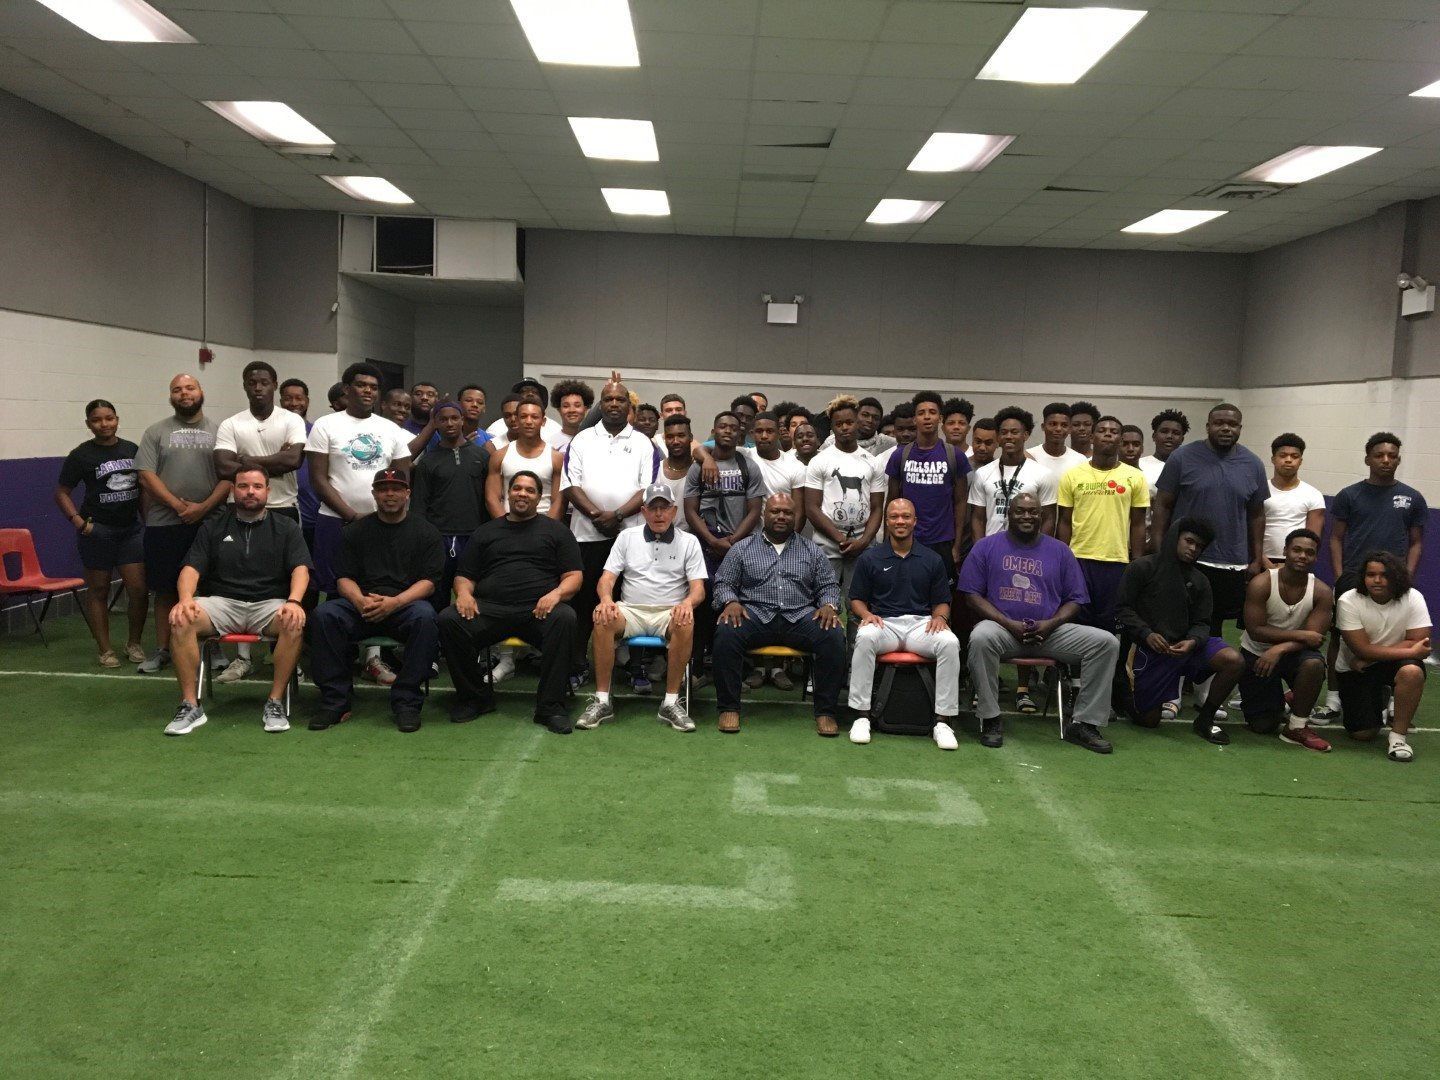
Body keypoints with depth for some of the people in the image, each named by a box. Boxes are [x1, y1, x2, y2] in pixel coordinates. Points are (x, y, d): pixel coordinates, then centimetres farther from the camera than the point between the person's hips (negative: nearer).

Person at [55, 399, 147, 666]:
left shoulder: (133, 450, 6)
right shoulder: (81, 455, -4)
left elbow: (143, 487, 17)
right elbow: (62, 492, -1)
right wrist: (78, 521, -13)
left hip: (131, 529, 3)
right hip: (97, 531, -3)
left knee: (139, 589, -3)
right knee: (98, 590, 6)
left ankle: (134, 644, 16)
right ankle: (105, 650, 15)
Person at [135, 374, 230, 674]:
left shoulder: (218, 431, 7)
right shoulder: (156, 432, 8)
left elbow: (230, 476, 0)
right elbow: (147, 475, -1)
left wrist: (204, 507, -12)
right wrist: (178, 505, -12)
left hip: (209, 522, 0)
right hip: (164, 524, 1)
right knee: (165, 589, 7)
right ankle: (162, 649, 17)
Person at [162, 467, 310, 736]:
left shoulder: (286, 527, 11)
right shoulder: (214, 527, 15)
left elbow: (301, 568, -1)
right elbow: (191, 568, 5)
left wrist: (294, 601, -23)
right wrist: (185, 599, -17)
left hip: (269, 603, -1)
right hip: (222, 602, 1)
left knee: (295, 624, -35)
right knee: (181, 621, -29)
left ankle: (275, 703, -24)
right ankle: (191, 705, -21)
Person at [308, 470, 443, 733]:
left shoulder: (426, 531, 9)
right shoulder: (355, 531, 16)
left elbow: (429, 581, -1)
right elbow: (344, 577, 8)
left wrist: (395, 602, -18)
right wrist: (360, 601, -15)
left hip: (405, 605, -2)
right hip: (361, 606, 2)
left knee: (424, 616, -36)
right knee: (325, 613, -27)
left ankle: (406, 702, -26)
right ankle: (335, 702, -21)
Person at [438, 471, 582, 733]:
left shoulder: (556, 530, 19)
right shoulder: (487, 531, 25)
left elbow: (574, 576, 10)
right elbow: (464, 575, 22)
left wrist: (556, 593, -12)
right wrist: (464, 593, -2)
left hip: (538, 610, -2)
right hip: (489, 608, 2)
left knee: (565, 618, -35)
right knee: (448, 620, -25)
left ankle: (551, 706, -25)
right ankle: (474, 697, -5)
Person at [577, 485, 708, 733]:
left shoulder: (689, 542, 9)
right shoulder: (627, 537, 12)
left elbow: (698, 588, 2)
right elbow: (607, 578, 6)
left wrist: (688, 603, -22)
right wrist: (606, 599, -18)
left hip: (669, 613, -1)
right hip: (631, 611, 1)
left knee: (686, 624, -36)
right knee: (603, 619, -32)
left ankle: (671, 702, -26)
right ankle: (602, 700, -25)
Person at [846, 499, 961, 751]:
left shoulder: (932, 559, 13)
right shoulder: (869, 558, 10)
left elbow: (942, 602, 15)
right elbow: (856, 599, 11)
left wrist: (939, 617, -8)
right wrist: (867, 614, -10)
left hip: (921, 623, 1)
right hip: (883, 623, -1)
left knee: (950, 642, -31)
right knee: (865, 638, -36)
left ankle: (943, 720, -23)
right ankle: (861, 715, -28)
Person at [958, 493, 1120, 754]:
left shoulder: (1059, 551, 14)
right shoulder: (987, 547, 8)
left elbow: (1074, 599, 12)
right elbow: (973, 594, 0)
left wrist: (1051, 624, -9)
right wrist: (1008, 624, -12)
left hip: (1050, 631, 3)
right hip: (1002, 627, -3)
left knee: (1106, 642, -18)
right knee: (981, 638, -38)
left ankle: (1084, 723, -9)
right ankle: (991, 719, -22)